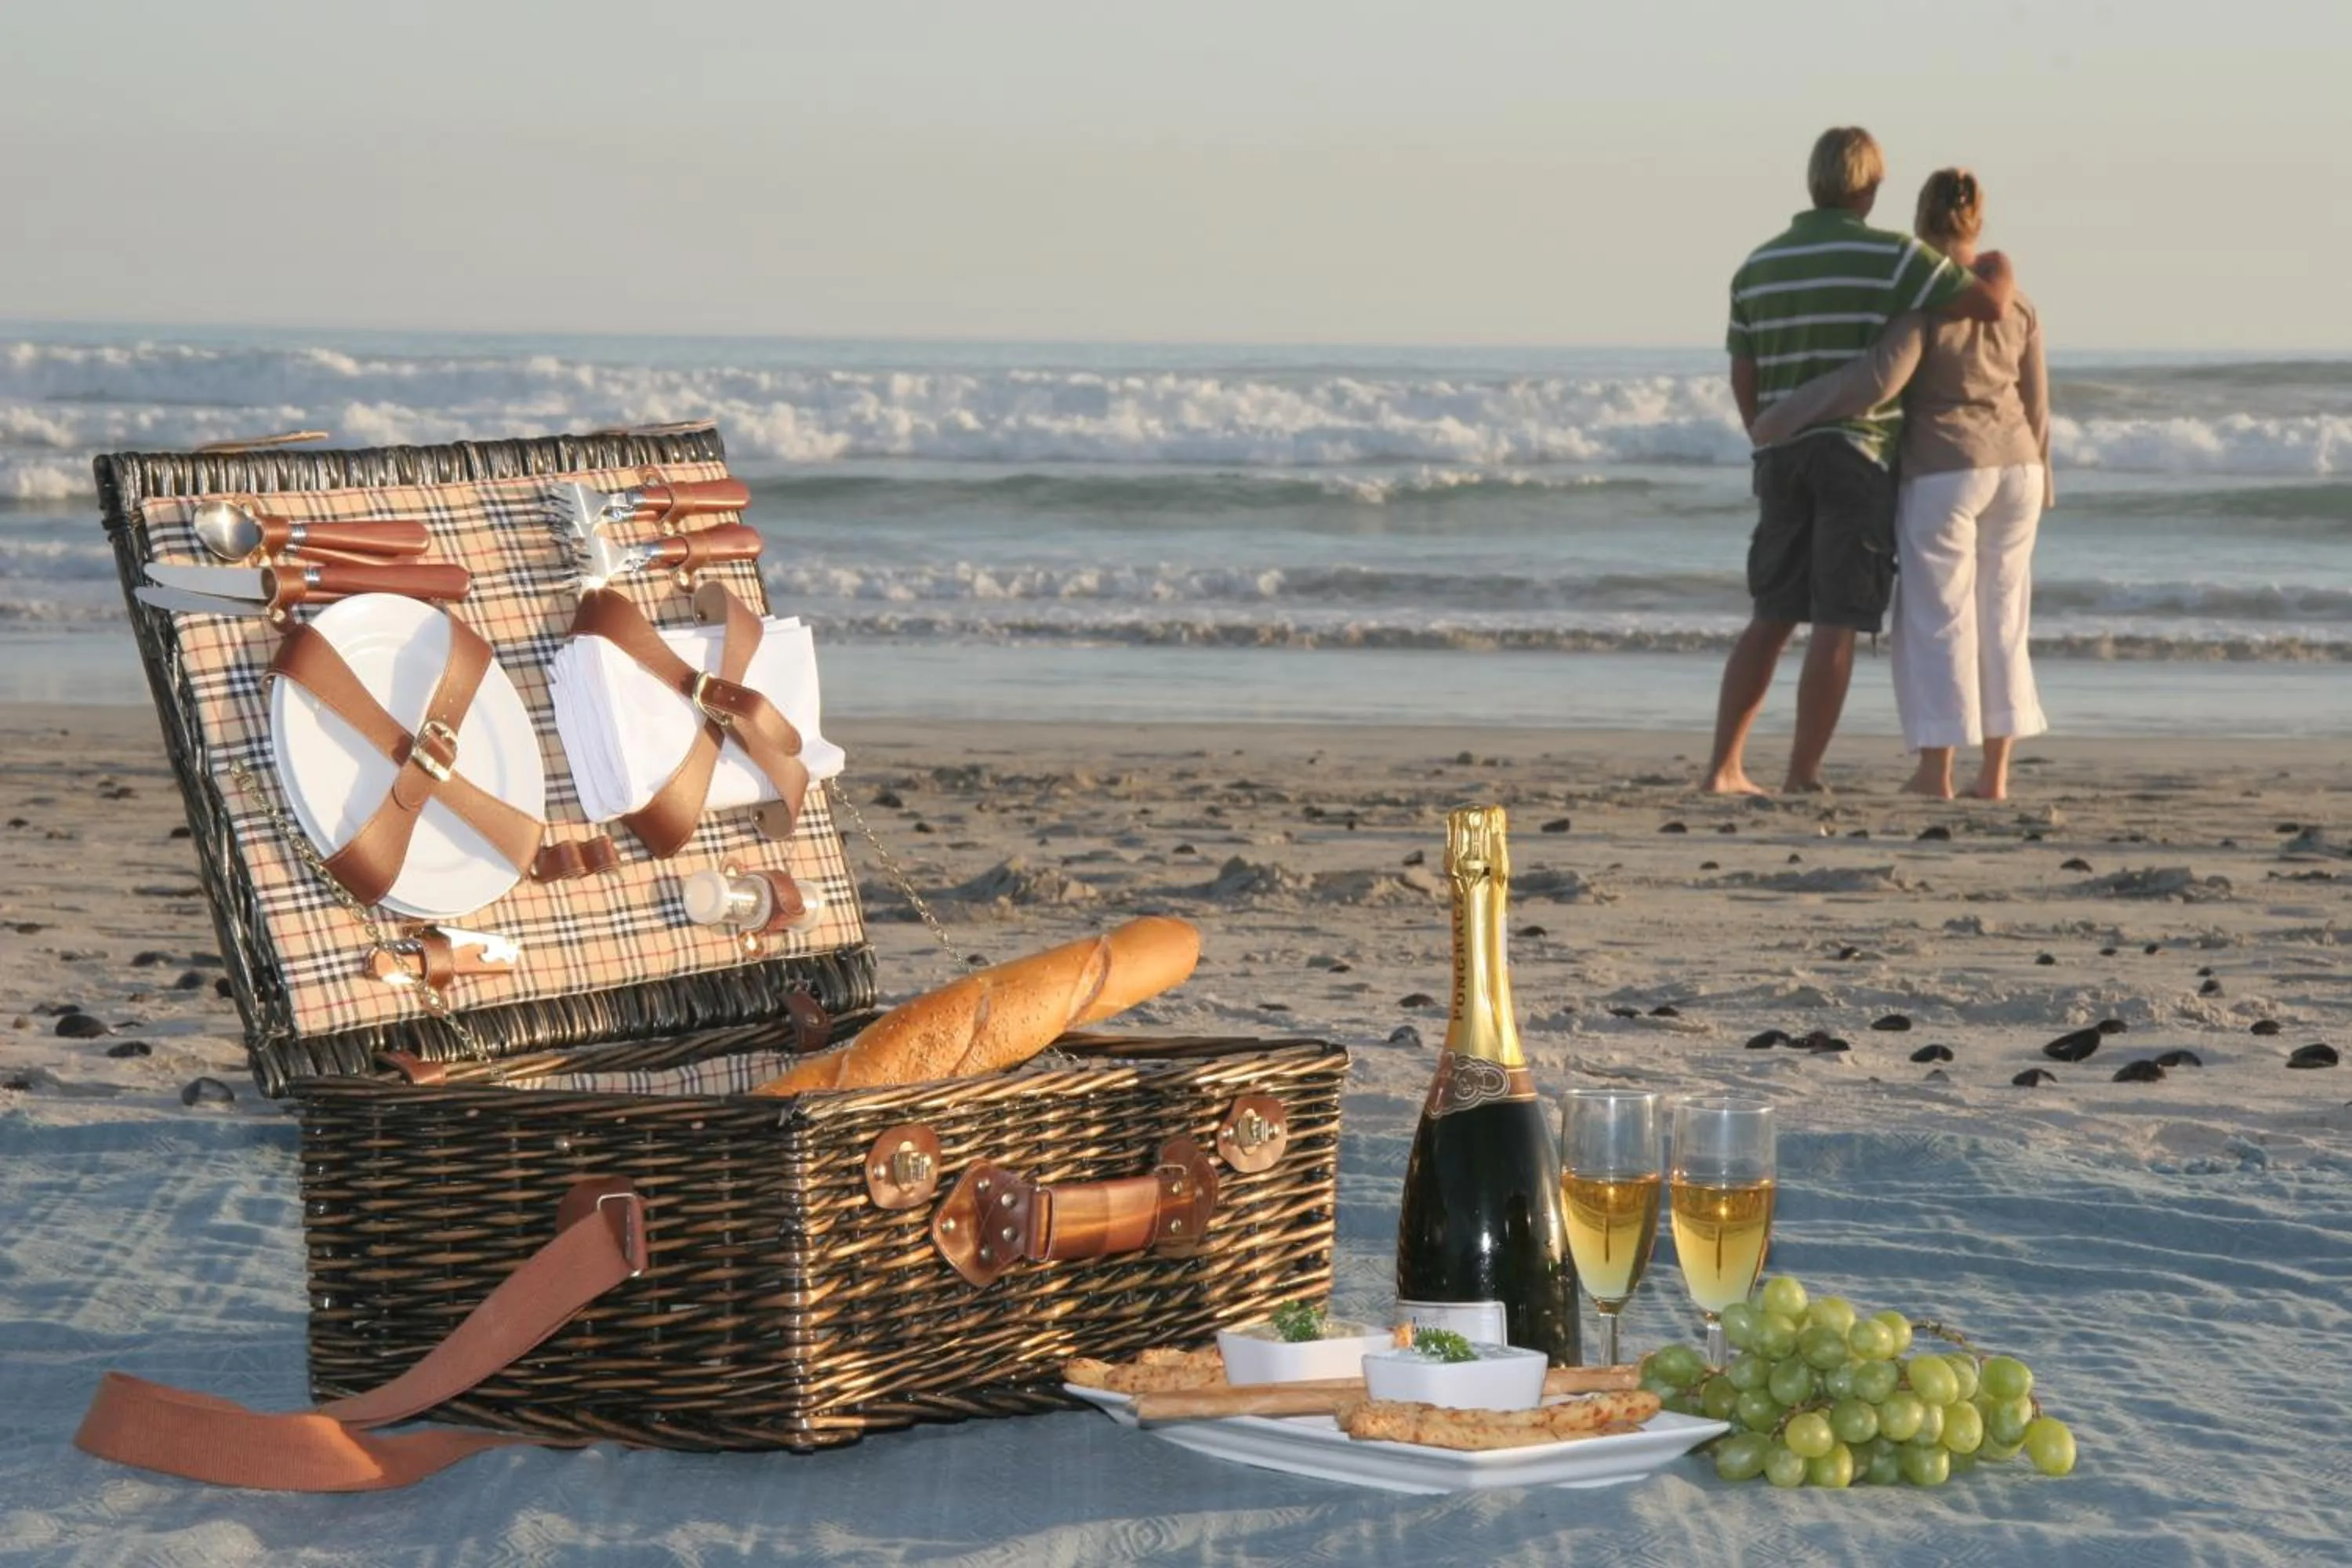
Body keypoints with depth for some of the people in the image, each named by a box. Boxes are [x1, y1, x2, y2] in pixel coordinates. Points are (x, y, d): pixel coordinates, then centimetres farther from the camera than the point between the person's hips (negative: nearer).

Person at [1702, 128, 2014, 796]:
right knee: (1836, 624, -2)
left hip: (1783, 458, 5)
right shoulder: (1887, 255, -7)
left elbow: (1743, 380, 11)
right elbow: (1989, 303, -11)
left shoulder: (1758, 266, 10)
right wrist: (2000, 267, 12)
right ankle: (1802, 778, -4)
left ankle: (1724, 767, 9)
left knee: (1773, 618, 14)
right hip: (1858, 452, -5)